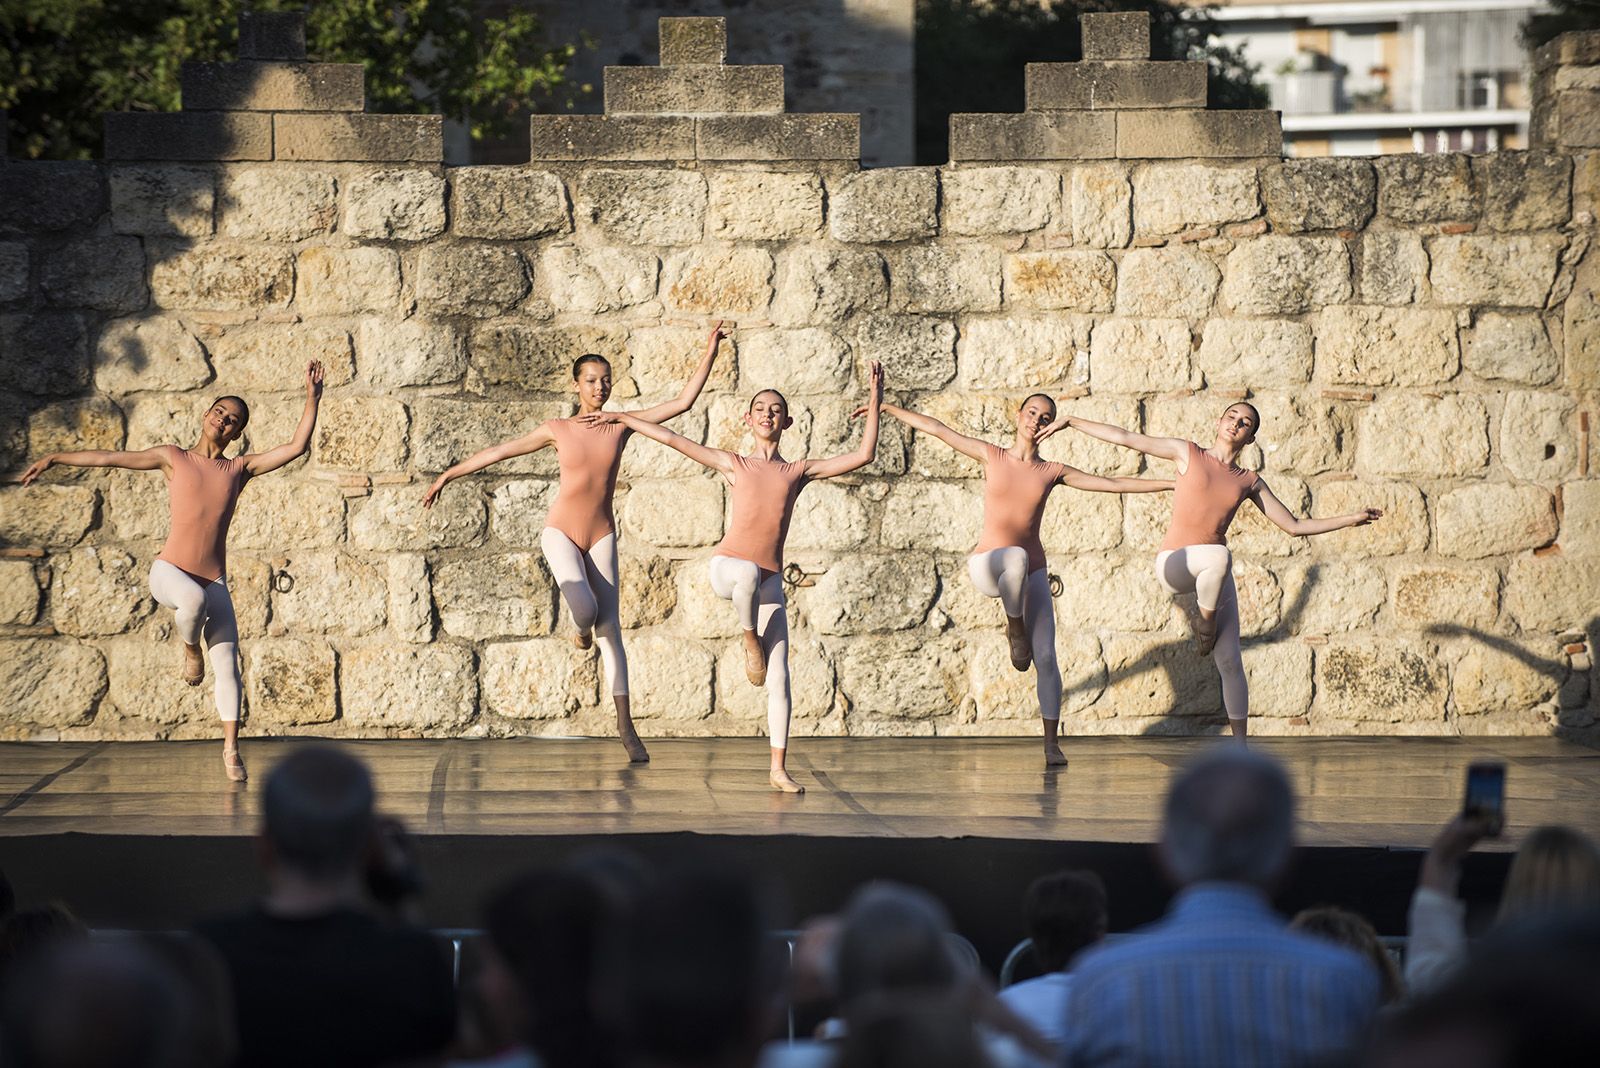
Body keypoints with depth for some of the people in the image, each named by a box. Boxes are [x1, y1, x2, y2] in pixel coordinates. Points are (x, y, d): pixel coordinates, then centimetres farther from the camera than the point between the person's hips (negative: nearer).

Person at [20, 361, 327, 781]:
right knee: (193, 598, -39)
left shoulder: (241, 468, 9)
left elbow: (296, 447, 4)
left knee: (227, 666, -6)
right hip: (170, 570, -2)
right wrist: (56, 458, 5)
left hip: (213, 581, 2)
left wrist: (312, 397, -3)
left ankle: (231, 748, 6)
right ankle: (190, 649, -6)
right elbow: (111, 458, 7)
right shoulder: (174, 458, 7)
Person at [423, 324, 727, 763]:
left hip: (601, 537, 2)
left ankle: (625, 724, 5)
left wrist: (710, 351, -7)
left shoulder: (622, 424, 0)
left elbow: (684, 401, -2)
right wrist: (450, 474, 1)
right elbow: (500, 450, 3)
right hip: (561, 533, -2)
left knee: (610, 628, 1)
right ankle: (582, 628, 13)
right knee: (584, 607, -27)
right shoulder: (557, 430, -2)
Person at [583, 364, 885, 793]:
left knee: (779, 679, -6)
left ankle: (778, 769, -2)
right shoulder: (734, 465, 10)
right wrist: (621, 417, 16)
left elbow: (863, 456, 8)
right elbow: (673, 439, 13)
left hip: (770, 581, 2)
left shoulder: (799, 471, 12)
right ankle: (749, 640, -13)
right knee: (749, 573, -42)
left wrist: (874, 404, 3)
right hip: (728, 567, -2)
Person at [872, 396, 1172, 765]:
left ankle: (1051, 743, 0)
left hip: (1032, 573, 3)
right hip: (988, 567, -3)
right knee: (1017, 556, -40)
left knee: (1045, 657, -7)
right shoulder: (992, 456, 2)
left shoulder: (1052, 473, 5)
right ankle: (1015, 631, -15)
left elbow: (1112, 484, 9)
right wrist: (886, 408, 5)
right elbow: (937, 429, 4)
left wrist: (1171, 484, 8)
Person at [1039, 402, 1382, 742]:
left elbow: (1295, 526, 14)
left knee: (1229, 661, -5)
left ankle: (1240, 745, 2)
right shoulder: (1187, 453, 5)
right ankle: (1205, 622, -13)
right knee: (1219, 555, -39)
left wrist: (1352, 519, 7)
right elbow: (1125, 438, 6)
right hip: (1174, 562, -3)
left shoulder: (1250, 482, 11)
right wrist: (1071, 421, 5)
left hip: (1214, 574, 3)